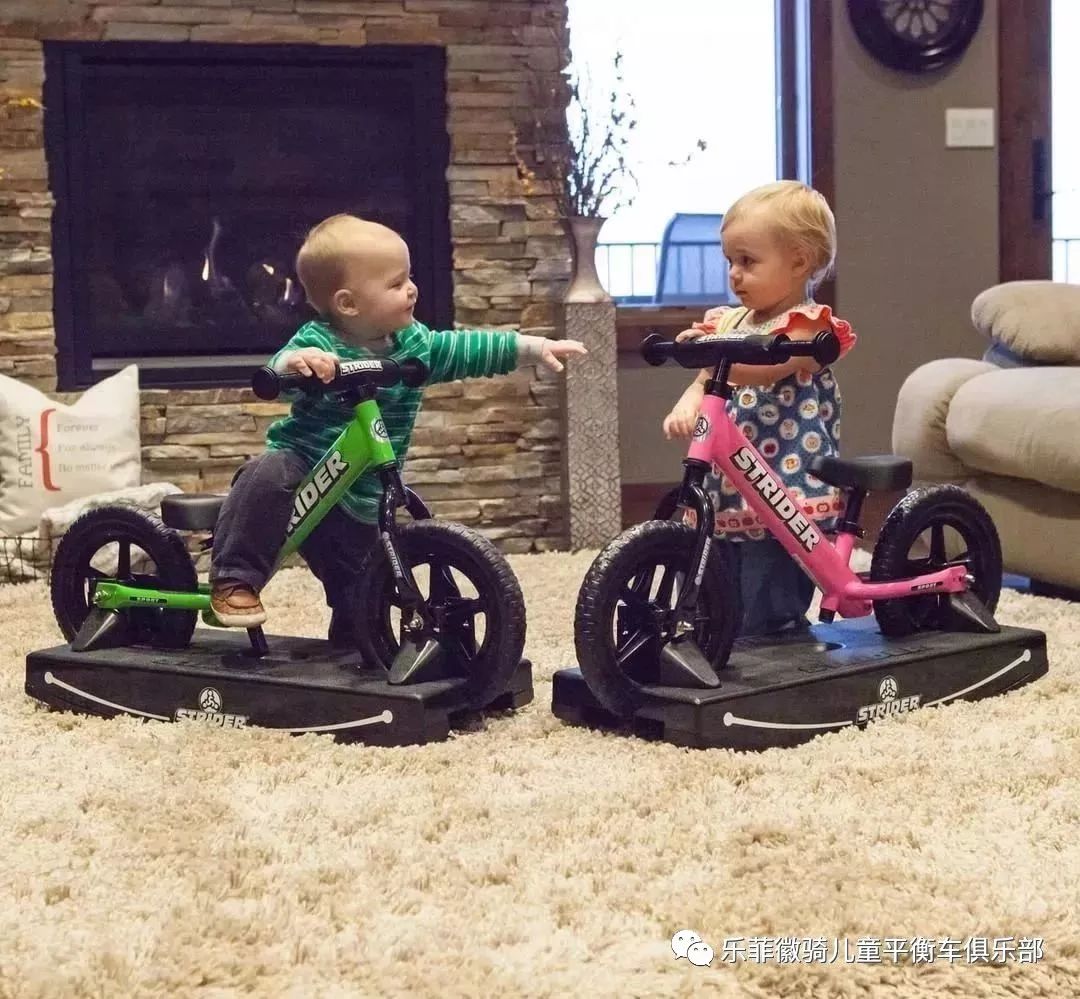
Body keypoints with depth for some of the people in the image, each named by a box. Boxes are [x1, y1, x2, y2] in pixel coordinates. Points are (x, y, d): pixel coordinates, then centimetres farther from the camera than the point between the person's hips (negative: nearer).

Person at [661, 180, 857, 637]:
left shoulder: (808, 326, -6)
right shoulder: (732, 323, 17)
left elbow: (765, 367, -23)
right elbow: (709, 379, 8)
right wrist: (687, 404, -16)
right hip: (730, 496, 8)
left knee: (765, 625, -7)